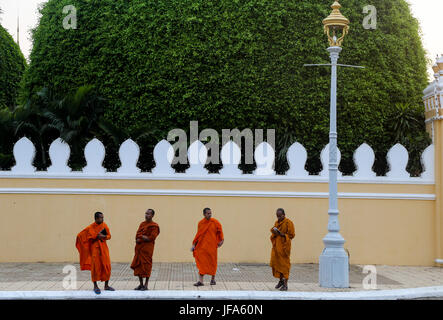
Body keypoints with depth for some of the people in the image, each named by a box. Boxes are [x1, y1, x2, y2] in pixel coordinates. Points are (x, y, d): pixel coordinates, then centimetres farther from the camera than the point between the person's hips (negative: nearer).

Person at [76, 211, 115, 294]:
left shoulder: (104, 225, 3)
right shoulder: (91, 227, -8)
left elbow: (109, 236, 7)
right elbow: (80, 235, -4)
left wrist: (103, 236, -15)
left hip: (104, 248, 4)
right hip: (95, 248, -4)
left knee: (107, 267, 2)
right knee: (95, 267, -3)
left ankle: (106, 285, 14)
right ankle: (95, 286, 8)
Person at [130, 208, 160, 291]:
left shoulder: (154, 226, -6)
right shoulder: (142, 224, 14)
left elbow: (151, 238, -14)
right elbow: (137, 235, 7)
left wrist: (140, 238, -10)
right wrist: (143, 237, -13)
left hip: (147, 248, -7)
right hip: (139, 248, 7)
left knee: (146, 266, -4)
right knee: (138, 266, 7)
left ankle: (146, 285, 4)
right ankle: (141, 284, 17)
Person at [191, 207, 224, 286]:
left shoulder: (215, 222, -4)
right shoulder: (200, 223, 3)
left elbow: (220, 231, 5)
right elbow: (198, 235, 10)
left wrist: (221, 240, -4)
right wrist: (194, 244, 7)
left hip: (212, 246, -1)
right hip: (202, 246, 1)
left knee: (212, 262, 7)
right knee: (202, 262, -4)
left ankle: (213, 279, 25)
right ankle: (200, 281, -5)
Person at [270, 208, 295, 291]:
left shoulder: (288, 223, -7)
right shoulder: (276, 222, 13)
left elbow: (291, 235, -8)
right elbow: (273, 232, 18)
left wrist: (282, 234, -20)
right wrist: (274, 232, -5)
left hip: (284, 246, -7)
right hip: (276, 246, 7)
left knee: (284, 264, -5)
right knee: (275, 263, 8)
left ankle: (285, 284, -1)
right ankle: (281, 280, 25)